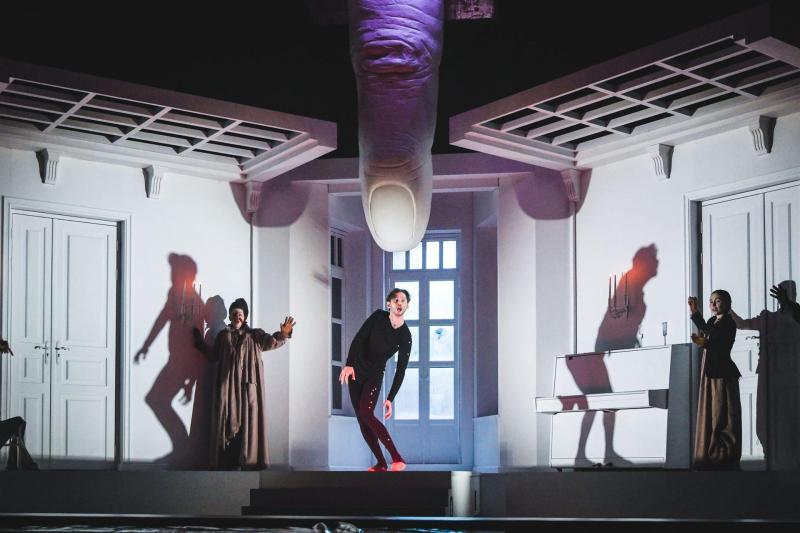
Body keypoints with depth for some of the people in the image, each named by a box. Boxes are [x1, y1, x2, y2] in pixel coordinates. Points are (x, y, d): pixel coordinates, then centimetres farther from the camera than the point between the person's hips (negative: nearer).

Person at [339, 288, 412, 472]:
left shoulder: (405, 337, -10)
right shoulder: (378, 317, -7)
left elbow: (400, 370, -9)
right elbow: (358, 339, -11)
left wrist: (390, 399, -12)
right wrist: (349, 364, -25)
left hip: (374, 375, -3)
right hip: (356, 370, 3)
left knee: (366, 414, -24)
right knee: (361, 420, -1)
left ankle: (397, 458, -25)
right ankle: (381, 464, 4)